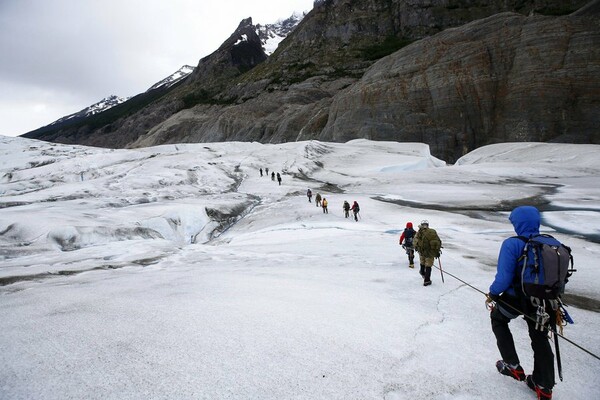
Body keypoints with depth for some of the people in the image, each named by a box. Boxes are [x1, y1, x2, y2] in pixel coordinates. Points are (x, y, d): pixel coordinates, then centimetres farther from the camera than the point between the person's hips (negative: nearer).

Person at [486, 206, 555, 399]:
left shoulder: (512, 244, -20)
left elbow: (503, 278, -22)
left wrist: (492, 293, -4)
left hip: (516, 298, -5)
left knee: (498, 319, 25)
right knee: (540, 338, 22)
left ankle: (513, 366, 24)